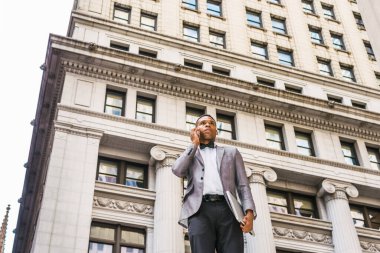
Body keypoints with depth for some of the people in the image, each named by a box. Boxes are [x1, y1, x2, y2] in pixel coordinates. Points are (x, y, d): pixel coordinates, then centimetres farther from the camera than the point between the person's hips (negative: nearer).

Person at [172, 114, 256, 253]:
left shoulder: (231, 152, 27)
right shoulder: (189, 155, 28)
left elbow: (243, 184, 16)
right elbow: (177, 171, 4)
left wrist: (249, 212, -3)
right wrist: (194, 143, 14)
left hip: (227, 210, 1)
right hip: (200, 211, 0)